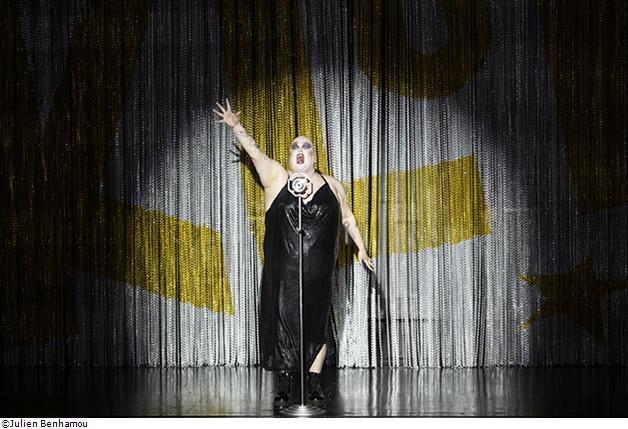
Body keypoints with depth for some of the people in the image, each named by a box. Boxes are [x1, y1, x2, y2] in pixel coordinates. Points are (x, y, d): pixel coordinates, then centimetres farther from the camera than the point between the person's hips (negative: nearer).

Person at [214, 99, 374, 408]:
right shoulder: (277, 177, 3)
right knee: (283, 322, -2)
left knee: (317, 324, 5)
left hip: (318, 273, 2)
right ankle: (284, 386, 3)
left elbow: (347, 218, 20)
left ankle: (315, 383, 13)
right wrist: (236, 126, -13)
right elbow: (254, 151, -4)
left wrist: (361, 248, 23)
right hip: (283, 271, -1)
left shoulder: (332, 186, 10)